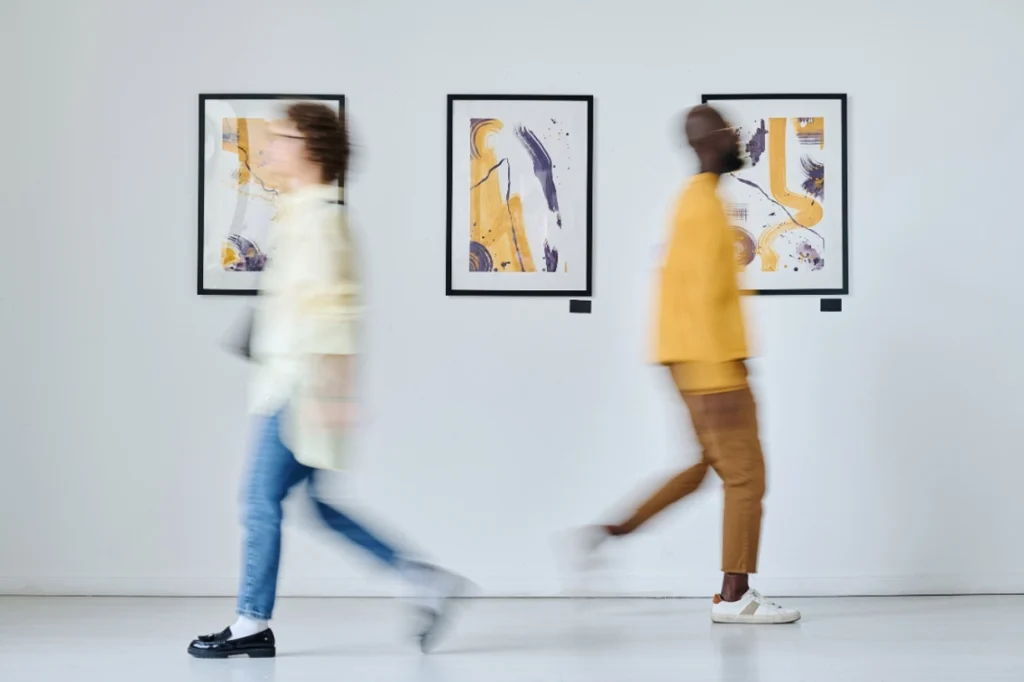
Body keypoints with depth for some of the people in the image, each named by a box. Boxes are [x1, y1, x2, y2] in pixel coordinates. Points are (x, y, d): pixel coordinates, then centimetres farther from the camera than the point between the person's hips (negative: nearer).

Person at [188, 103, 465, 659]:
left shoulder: (317, 219, -14)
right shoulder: (303, 215, 16)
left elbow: (330, 310, -20)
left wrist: (327, 391, -24)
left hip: (304, 384, -10)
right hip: (292, 383, 10)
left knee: (262, 499, -2)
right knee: (321, 504, 11)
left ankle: (252, 627, 9)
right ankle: (425, 582, 12)